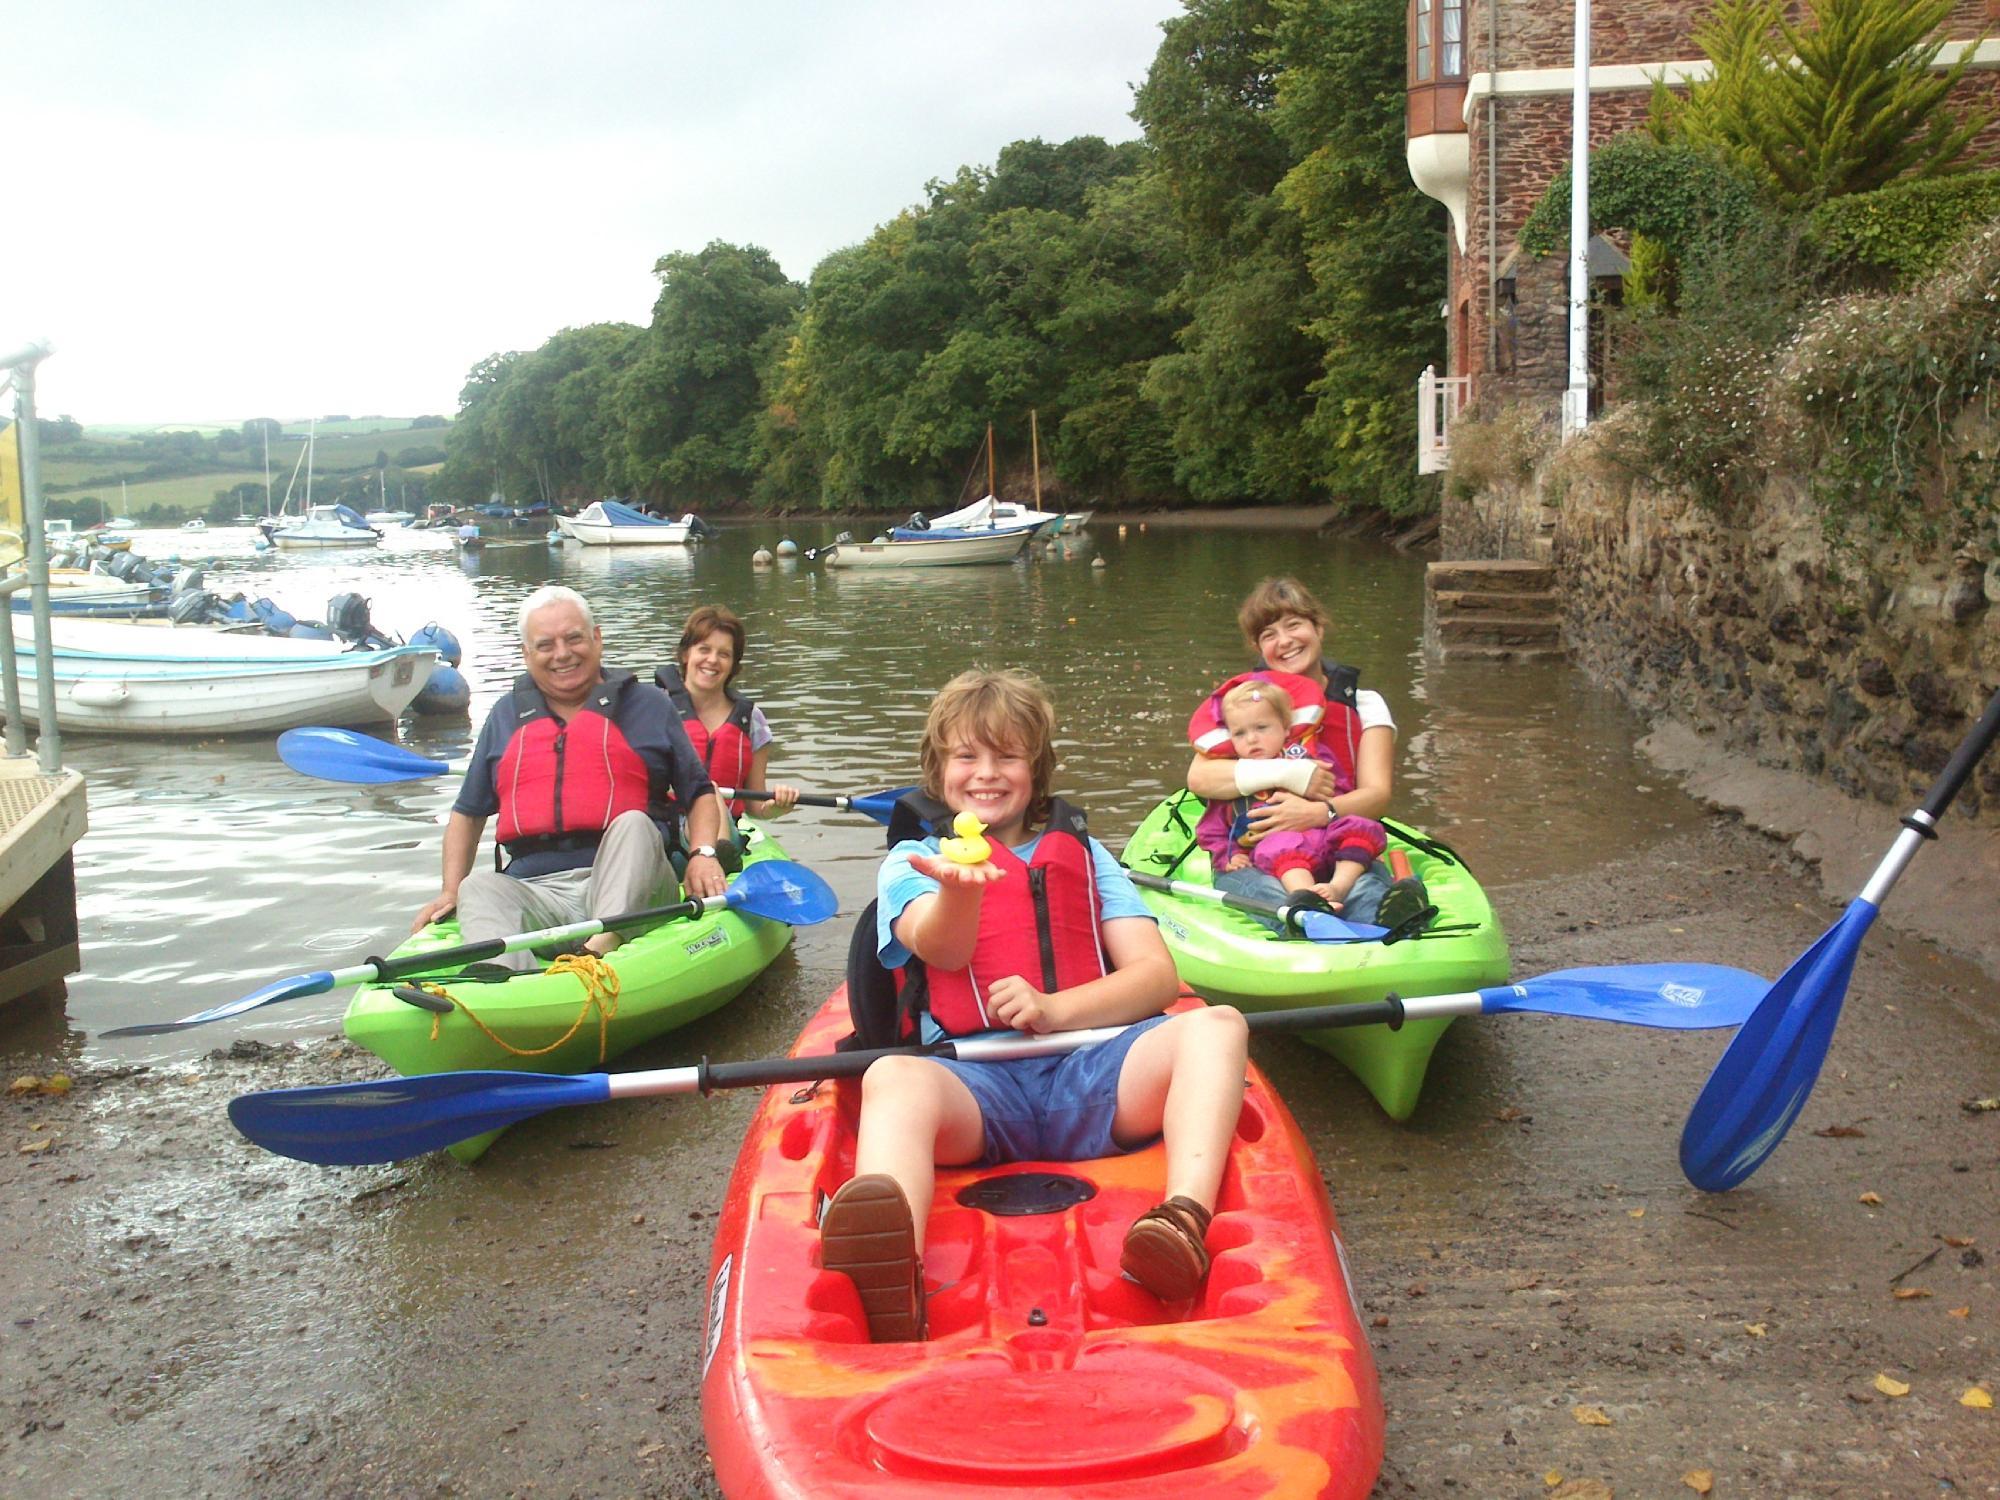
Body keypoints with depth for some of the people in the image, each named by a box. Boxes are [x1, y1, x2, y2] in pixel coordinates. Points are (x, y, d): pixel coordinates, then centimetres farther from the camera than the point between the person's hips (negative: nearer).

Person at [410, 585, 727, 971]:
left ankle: (603, 948, -51)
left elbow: (700, 794, 15)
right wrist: (450, 890, 12)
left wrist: (702, 853, -5)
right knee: (479, 889, -27)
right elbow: (468, 813, 26)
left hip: (629, 884, -2)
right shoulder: (505, 716, 21)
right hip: (534, 891, 2)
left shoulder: (646, 704, 13)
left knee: (633, 823, -30)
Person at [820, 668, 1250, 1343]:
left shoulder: (1083, 852, 26)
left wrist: (1056, 1009, -9)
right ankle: (893, 1281, -64)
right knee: (893, 1076, -36)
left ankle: (1186, 1218, -48)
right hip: (976, 1079, -2)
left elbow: (1157, 975, 11)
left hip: (1089, 1072, 2)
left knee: (1216, 1026, -24)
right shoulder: (912, 859, 21)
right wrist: (960, 889, -29)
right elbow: (942, 950, -4)